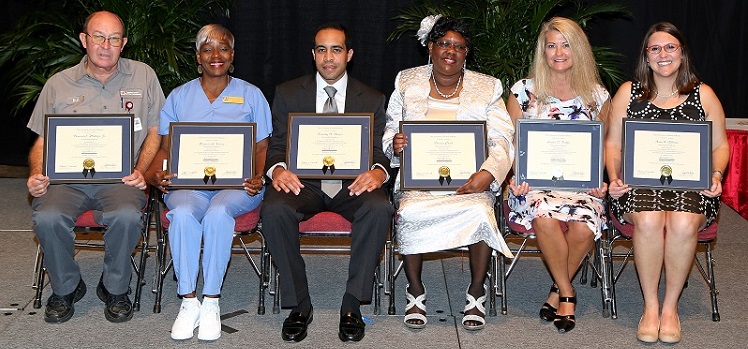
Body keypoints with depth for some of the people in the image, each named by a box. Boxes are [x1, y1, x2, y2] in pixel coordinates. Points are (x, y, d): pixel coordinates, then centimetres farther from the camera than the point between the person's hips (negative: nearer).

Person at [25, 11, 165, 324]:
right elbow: (42, 140, 15)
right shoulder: (58, 84, 12)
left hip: (120, 177, -1)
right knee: (47, 218, -29)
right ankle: (65, 287, 0)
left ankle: (115, 288, -5)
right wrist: (36, 175, -6)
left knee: (126, 215, -34)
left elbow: (155, 131, 10)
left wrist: (140, 170, -6)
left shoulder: (143, 76, 10)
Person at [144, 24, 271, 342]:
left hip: (237, 183, -1)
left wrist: (258, 178, -11)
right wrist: (155, 175, -8)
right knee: (183, 213, -34)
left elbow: (262, 147, 9)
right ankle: (188, 302, -22)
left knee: (218, 213, -36)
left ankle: (211, 302, -24)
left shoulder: (251, 95, 14)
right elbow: (165, 148, 14)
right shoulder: (179, 96, 17)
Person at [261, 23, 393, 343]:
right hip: (303, 182, 0)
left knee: (380, 208, -33)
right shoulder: (288, 93, 9)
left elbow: (379, 152, 3)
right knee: (273, 210, -33)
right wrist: (277, 169, -20)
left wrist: (378, 172, -22)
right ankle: (299, 305, -18)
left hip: (352, 184, 0)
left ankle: (352, 305, -20)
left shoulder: (372, 100, 10)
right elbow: (277, 146, 5)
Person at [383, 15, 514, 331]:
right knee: (410, 214, -31)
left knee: (479, 212, -32)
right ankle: (415, 291, -9)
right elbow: (389, 131, 11)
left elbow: (502, 140, 0)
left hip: (470, 178, 0)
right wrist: (394, 144, -14)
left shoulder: (487, 88, 8)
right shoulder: (408, 82, 11)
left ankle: (476, 292, -9)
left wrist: (487, 173, -20)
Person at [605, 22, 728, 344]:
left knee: (683, 223, -33)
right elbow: (613, 143, 10)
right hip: (639, 184, 0)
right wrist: (614, 177, -8)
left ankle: (670, 306, -13)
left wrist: (716, 175, -6)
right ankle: (650, 306, -16)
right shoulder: (629, 93, 11)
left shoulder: (704, 95, 11)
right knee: (648, 220, -34)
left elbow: (720, 145, 14)